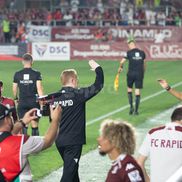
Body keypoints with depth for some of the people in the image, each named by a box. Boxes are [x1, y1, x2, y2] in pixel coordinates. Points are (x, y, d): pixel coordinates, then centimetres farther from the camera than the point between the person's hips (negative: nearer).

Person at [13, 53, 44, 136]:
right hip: (34, 101, -1)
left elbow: (14, 89, 8)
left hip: (22, 102, 1)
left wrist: (16, 98, 24)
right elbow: (39, 88, -10)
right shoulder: (36, 74, -4)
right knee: (34, 125, 6)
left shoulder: (17, 74, 2)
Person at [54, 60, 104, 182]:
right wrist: (98, 69, 3)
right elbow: (98, 86, -11)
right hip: (74, 142, -7)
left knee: (72, 169, 24)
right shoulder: (78, 95, -13)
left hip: (59, 141, 7)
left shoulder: (55, 97, 4)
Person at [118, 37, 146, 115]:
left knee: (129, 89, 16)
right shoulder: (142, 53, 4)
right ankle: (136, 110, 3)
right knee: (137, 91, 3)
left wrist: (120, 67, 16)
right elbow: (144, 64, 11)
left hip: (131, 73, -2)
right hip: (139, 73, 2)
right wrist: (143, 72, 23)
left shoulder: (129, 53, -7)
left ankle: (131, 107, 6)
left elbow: (122, 62, -5)